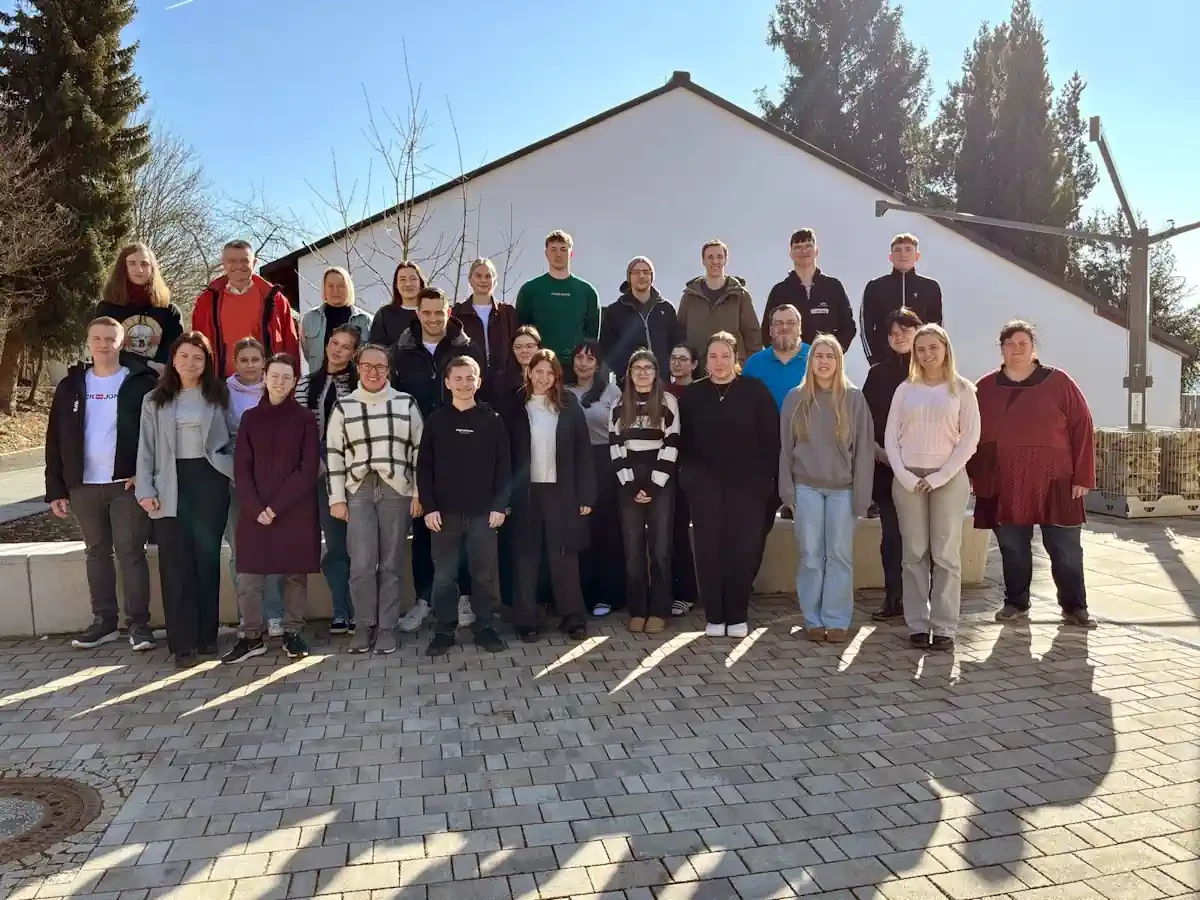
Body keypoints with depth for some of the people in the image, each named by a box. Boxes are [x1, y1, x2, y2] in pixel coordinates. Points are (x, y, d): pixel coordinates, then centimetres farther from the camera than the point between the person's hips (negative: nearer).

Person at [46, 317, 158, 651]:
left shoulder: (141, 383, -2)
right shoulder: (71, 386, 8)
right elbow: (55, 440, 7)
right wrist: (56, 489, 2)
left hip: (127, 483, -4)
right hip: (84, 485, 4)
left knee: (131, 552, -1)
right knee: (96, 552, 11)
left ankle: (139, 622, 4)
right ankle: (104, 620, 20)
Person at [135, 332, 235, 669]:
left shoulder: (219, 396, 7)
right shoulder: (155, 400, 8)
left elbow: (234, 438, 3)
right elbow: (146, 448, 5)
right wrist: (145, 490, -4)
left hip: (210, 481, 0)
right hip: (171, 486, 0)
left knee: (207, 559, 5)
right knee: (176, 562, -2)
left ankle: (207, 635, 14)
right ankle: (184, 642, 3)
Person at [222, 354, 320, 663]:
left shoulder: (305, 418, 2)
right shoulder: (251, 417, 8)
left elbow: (308, 469, -5)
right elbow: (241, 468, 4)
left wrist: (277, 506, -11)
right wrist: (255, 507, -9)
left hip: (295, 510, -2)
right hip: (255, 511, 2)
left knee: (295, 574, 4)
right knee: (248, 576, 0)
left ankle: (293, 633, 15)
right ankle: (252, 636, 13)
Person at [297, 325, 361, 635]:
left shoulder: (360, 384, -1)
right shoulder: (307, 384, 10)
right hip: (322, 470, 3)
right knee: (335, 543, 5)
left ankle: (358, 610, 10)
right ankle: (342, 613, 11)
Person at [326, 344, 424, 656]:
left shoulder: (407, 404, 6)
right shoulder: (343, 407, 7)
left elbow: (419, 450, 6)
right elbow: (334, 455, 6)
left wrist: (419, 493, 0)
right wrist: (336, 498, 0)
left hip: (397, 490, 0)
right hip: (359, 491, 0)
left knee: (391, 563, 4)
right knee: (362, 564, -6)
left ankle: (387, 627, 14)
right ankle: (365, 624, 12)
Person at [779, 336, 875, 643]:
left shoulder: (853, 398, 0)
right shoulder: (796, 398, 4)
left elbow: (864, 448, -1)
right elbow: (786, 446, 5)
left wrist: (861, 493, -5)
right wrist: (787, 489, -1)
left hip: (843, 488, -1)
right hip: (807, 487, 1)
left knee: (840, 555, 3)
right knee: (810, 556, 4)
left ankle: (837, 620, 11)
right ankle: (813, 620, 13)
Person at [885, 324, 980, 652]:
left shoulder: (962, 389, 4)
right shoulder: (905, 389, 9)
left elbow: (970, 438, -2)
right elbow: (891, 436, 5)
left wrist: (939, 477, -10)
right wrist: (905, 476, -8)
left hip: (948, 478, -2)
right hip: (907, 479, 2)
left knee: (946, 554, -1)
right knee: (914, 554, 3)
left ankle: (944, 627, 4)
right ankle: (917, 625, 9)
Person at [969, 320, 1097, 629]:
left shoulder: (1058, 382, 1)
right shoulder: (985, 388, 6)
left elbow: (1082, 428, -1)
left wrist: (1083, 476, -5)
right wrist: (974, 475, 4)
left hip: (1054, 483, -1)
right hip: (1004, 485, 1)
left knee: (1066, 549, 4)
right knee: (1012, 549, 9)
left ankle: (1074, 607, 17)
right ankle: (1016, 603, 23)